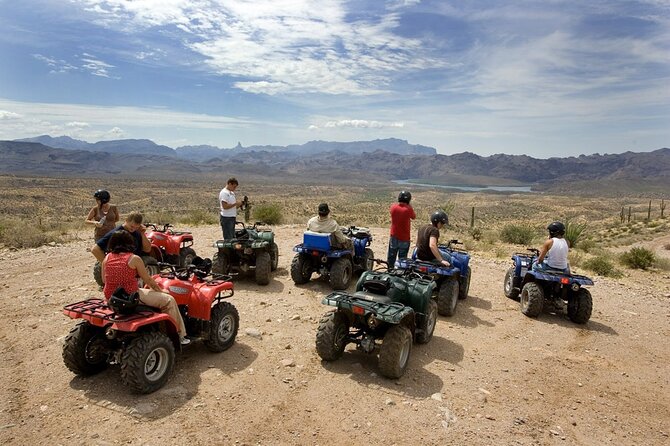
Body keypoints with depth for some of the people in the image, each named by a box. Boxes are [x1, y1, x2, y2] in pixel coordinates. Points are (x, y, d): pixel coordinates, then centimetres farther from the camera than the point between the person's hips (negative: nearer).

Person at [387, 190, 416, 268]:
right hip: (404, 238, -3)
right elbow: (413, 217, -1)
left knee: (391, 257, 15)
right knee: (402, 258, 8)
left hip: (394, 236, 3)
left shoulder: (393, 206, -8)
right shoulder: (408, 209, -18)